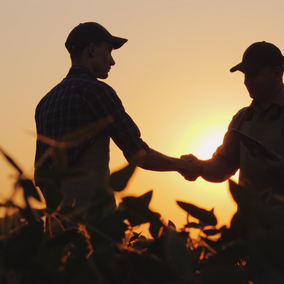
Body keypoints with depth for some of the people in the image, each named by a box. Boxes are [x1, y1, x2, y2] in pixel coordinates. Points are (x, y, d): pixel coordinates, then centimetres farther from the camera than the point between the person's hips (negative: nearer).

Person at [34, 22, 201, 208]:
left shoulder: (46, 101, 18)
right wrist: (184, 165, 9)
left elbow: (41, 173, 18)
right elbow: (139, 156, -6)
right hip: (91, 206, -8)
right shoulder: (96, 90, -6)